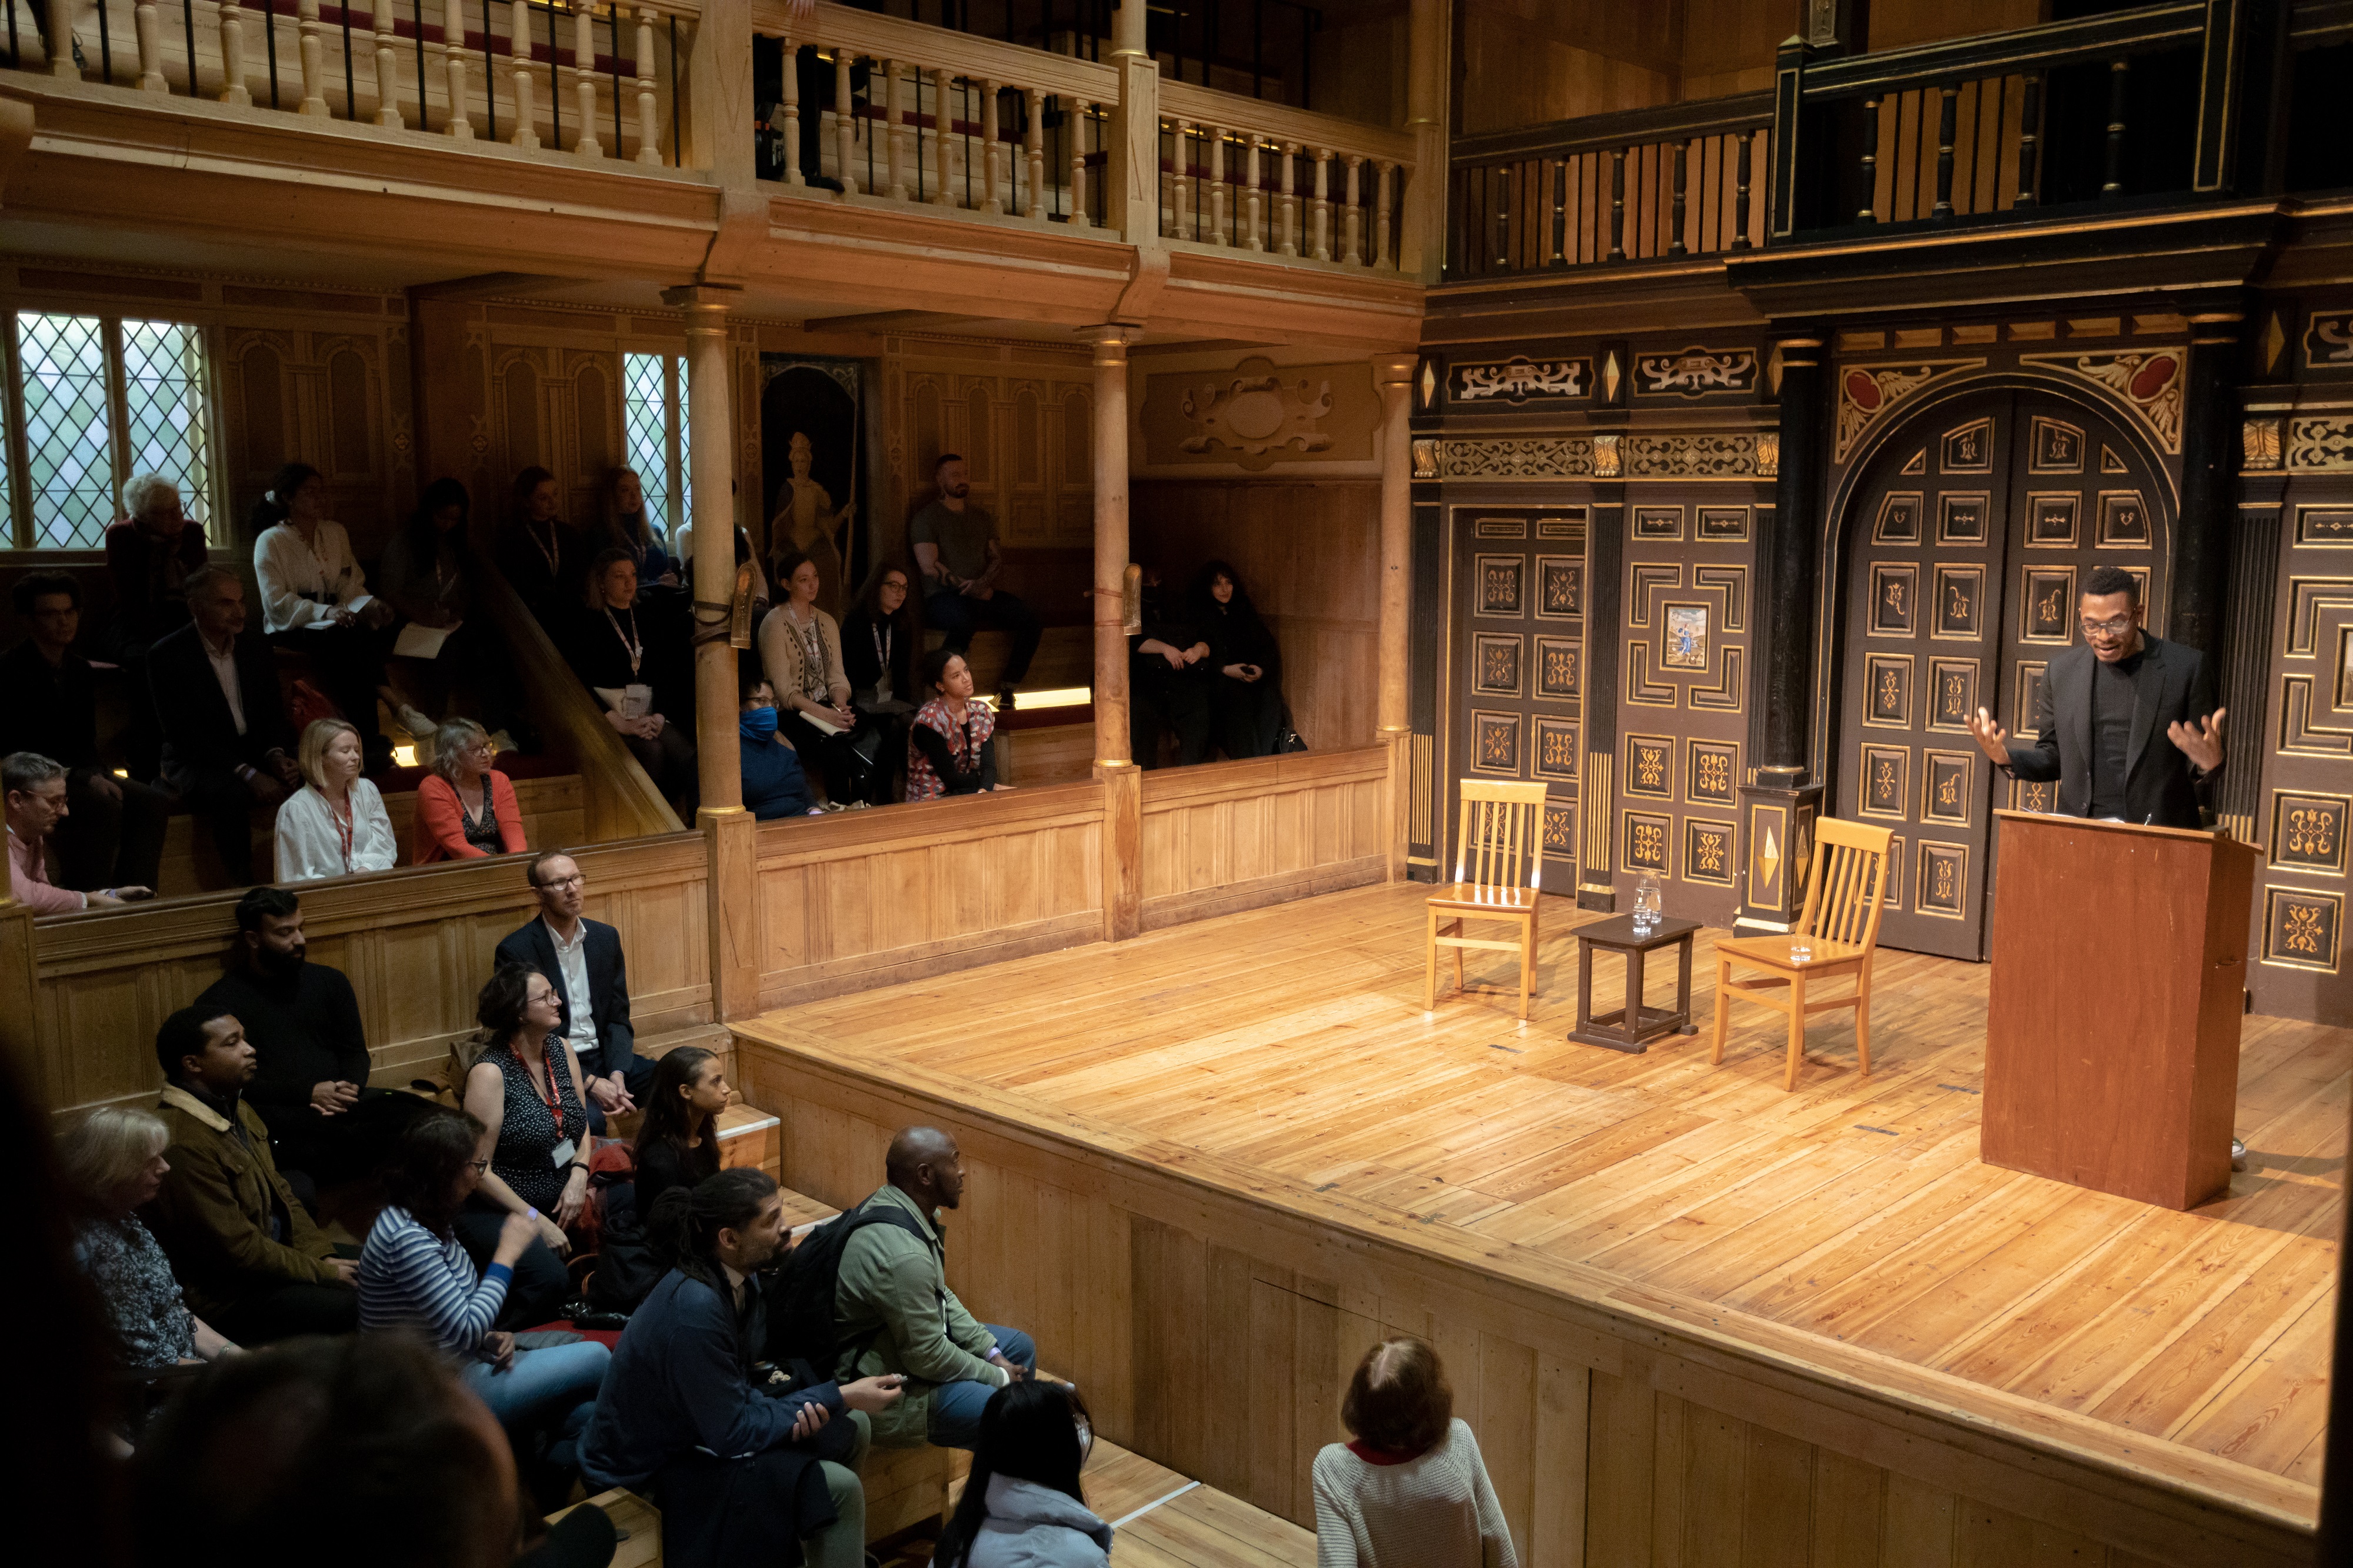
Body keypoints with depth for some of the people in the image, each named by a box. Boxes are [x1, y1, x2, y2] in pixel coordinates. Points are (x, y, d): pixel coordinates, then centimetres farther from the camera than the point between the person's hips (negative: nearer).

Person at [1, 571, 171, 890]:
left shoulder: (80, 670, 12)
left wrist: (96, 775, -6)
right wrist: (85, 779, -23)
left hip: (78, 774, 7)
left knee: (153, 801, -17)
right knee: (103, 804, -34)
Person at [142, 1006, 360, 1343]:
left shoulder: (235, 1110, 7)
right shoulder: (182, 1144, -25)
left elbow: (279, 1192, 14)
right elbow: (236, 1249, -23)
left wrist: (323, 1256, 1)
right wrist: (322, 1272, -15)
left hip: (272, 1255, 10)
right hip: (224, 1297, -10)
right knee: (353, 1308, -23)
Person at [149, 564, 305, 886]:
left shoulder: (256, 649, 10)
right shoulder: (166, 655, -8)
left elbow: (275, 715, 11)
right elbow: (183, 733, -15)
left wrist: (276, 755, -13)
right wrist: (246, 773, -25)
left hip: (257, 755, 5)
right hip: (197, 763, -5)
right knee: (232, 793, -37)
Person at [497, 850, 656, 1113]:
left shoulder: (606, 937, 8)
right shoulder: (515, 950, -9)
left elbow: (618, 1018, 9)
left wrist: (616, 1073, -10)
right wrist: (591, 1083, -18)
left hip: (604, 1056, 6)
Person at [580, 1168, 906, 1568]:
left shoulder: (734, 1281, -6)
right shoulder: (695, 1311, -32)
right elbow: (731, 1435, -25)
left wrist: (792, 1408, -15)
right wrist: (839, 1398, -21)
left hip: (705, 1426, 9)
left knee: (850, 1429, 7)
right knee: (838, 1487, -18)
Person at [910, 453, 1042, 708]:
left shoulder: (982, 518, 22)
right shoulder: (927, 518, 3)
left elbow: (997, 559, 15)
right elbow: (930, 566, -8)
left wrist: (984, 582, -8)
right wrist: (970, 589, -12)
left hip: (984, 594, 6)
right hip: (943, 596, -6)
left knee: (1030, 618, -19)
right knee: (964, 620, -40)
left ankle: (1007, 688, -12)